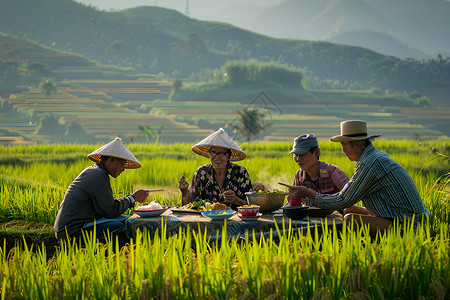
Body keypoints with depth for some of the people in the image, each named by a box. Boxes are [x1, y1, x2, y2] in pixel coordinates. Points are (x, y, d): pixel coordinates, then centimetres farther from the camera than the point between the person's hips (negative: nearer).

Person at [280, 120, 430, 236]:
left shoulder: (370, 163, -18)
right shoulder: (377, 156, 14)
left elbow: (343, 201, -14)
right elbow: (348, 194, 19)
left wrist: (308, 193, -3)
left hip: (406, 224, -10)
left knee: (350, 219, -22)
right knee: (350, 210, 15)